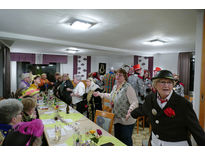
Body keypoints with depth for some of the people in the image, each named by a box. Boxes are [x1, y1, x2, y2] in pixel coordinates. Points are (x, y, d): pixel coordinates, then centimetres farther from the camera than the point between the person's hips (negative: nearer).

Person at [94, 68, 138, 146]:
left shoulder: (128, 87, -20)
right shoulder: (115, 87, 5)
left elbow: (135, 102, -24)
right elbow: (111, 96, 24)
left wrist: (130, 111, -41)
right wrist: (100, 94, 25)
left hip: (127, 120, -7)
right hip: (117, 119, 8)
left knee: (126, 141, 8)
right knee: (117, 139, 22)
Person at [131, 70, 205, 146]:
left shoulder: (184, 104, -19)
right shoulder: (150, 98, -8)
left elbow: (196, 129, -12)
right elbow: (142, 110, 11)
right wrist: (130, 114, 23)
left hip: (177, 144, -2)